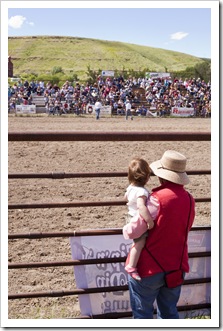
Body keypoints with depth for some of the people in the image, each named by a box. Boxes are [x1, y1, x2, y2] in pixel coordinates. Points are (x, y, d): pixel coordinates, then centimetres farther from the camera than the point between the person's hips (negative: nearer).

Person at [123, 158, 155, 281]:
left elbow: (126, 196, 24)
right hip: (139, 222, -10)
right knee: (140, 243, -13)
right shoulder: (142, 192, -29)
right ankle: (131, 266, -14)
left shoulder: (130, 187, 2)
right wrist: (150, 220, -42)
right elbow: (141, 206, -45)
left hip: (132, 217, 10)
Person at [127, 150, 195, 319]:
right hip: (177, 268, 6)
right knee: (169, 312, 22)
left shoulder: (157, 199, -22)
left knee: (142, 313, 13)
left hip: (149, 268, -5)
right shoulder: (190, 200, -3)